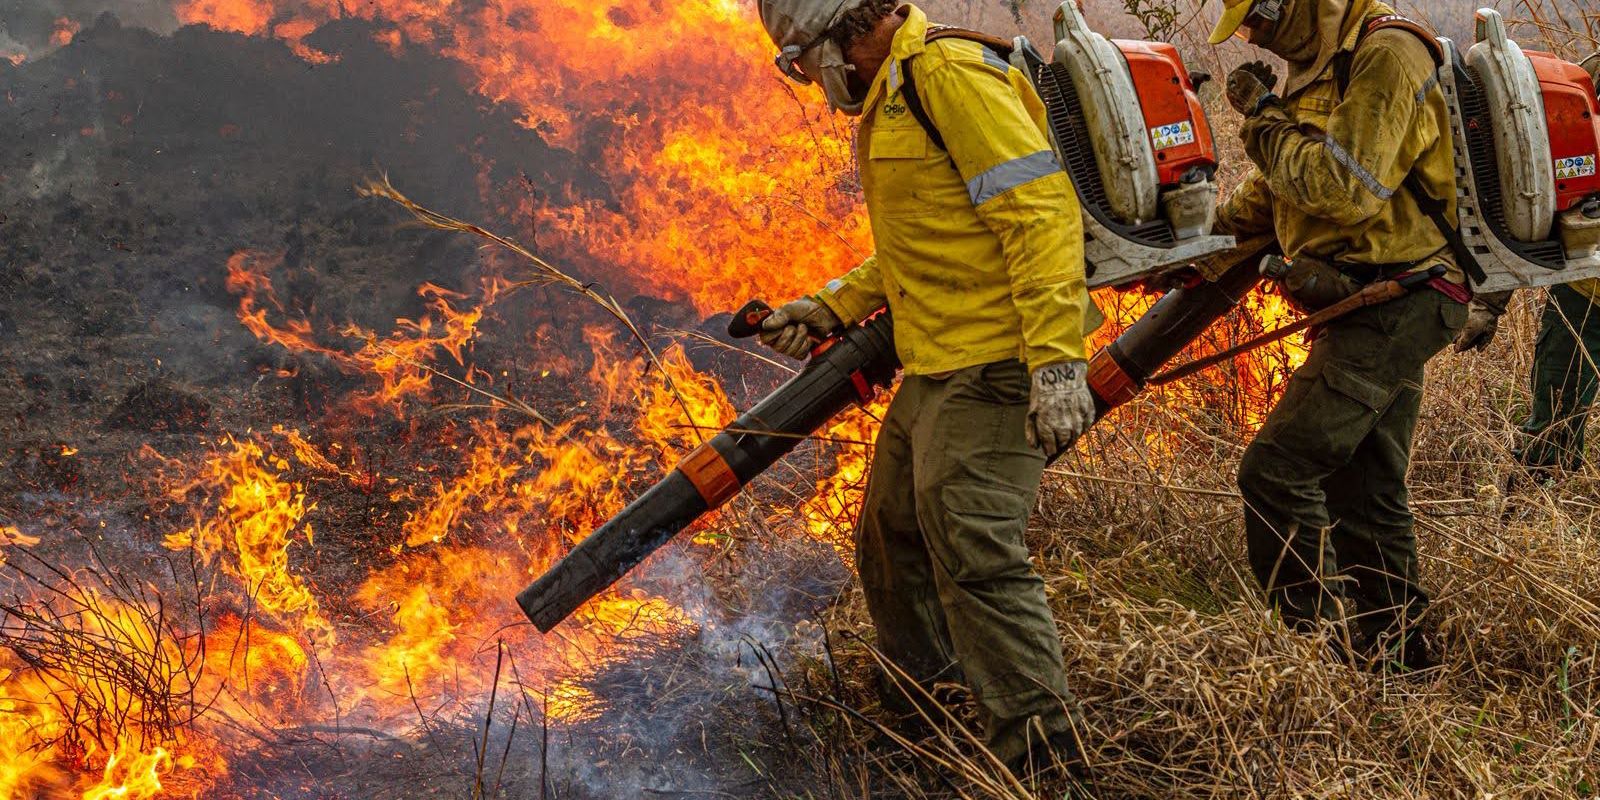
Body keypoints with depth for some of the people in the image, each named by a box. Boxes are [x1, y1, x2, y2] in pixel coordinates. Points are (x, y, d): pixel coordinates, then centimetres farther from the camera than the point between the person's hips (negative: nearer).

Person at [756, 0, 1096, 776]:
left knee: (975, 558, -14)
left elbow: (1040, 207, -23)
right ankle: (910, 708, 40)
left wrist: (1056, 362, -28)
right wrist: (834, 306, 24)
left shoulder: (949, 72, -16)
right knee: (894, 538, 21)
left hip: (989, 370, -11)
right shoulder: (894, 92, 17)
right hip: (934, 369, 11)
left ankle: (1044, 753, -8)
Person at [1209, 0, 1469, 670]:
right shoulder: (1321, 66, 16)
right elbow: (1274, 189, 28)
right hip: (1373, 310, 10)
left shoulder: (1386, 55, -15)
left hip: (1391, 305, -10)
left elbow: (1349, 187, -25)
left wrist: (1266, 119, -15)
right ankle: (1396, 657, 23)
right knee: (1367, 490, 15)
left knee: (1275, 471, -15)